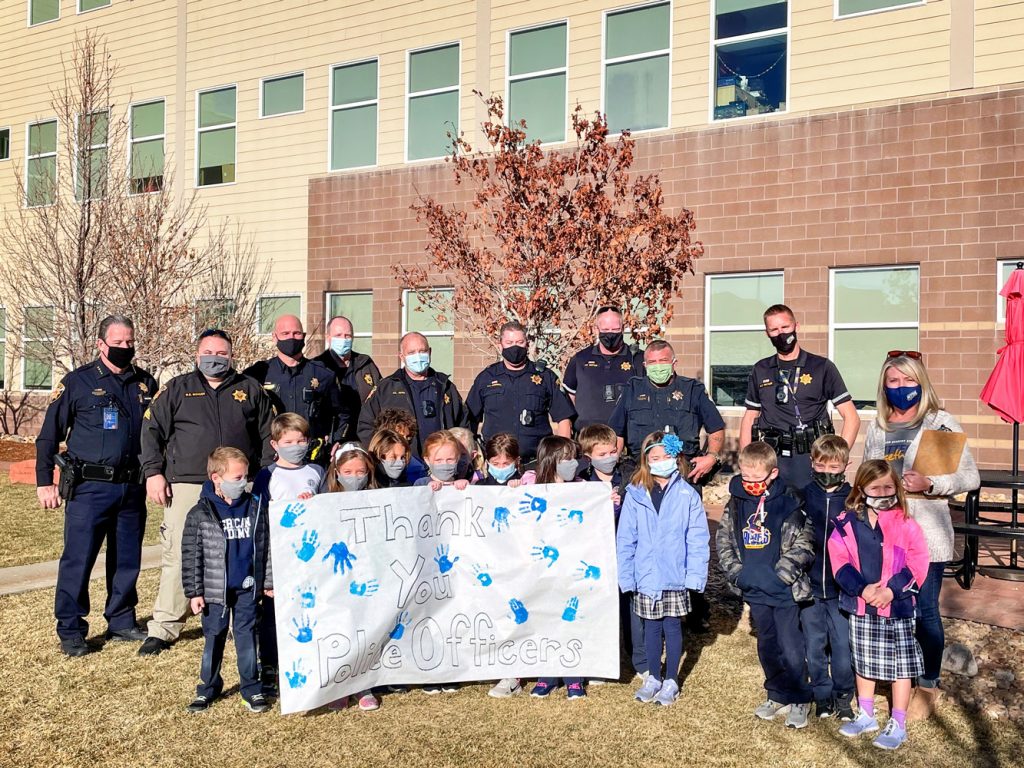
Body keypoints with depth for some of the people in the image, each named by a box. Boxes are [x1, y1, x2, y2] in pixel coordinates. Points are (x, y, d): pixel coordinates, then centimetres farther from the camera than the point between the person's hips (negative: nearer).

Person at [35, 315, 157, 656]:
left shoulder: (146, 384, 9)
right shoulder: (77, 382, -1)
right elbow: (49, 435, 1)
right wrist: (44, 481, -3)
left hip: (132, 488, 4)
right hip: (89, 488, -4)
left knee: (127, 561, 11)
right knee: (78, 560, -2)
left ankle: (121, 622, 24)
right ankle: (70, 631, 9)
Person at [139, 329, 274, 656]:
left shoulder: (250, 390, 13)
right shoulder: (177, 389, 11)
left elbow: (268, 434, 15)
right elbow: (152, 430, 8)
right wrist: (153, 472, -2)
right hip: (186, 486, -1)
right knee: (178, 558, -3)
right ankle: (163, 628, 6)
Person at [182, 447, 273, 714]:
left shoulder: (256, 507, 0)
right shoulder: (200, 514, -9)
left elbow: (266, 546, 7)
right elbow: (191, 556, -6)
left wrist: (268, 581, 8)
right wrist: (194, 592, -7)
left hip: (248, 588, 2)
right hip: (216, 589, -2)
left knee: (247, 635, 7)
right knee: (214, 637, 9)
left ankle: (251, 687, 17)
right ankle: (208, 688, 24)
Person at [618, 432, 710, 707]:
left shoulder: (688, 495, -7)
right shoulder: (635, 495, -4)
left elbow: (698, 538, -6)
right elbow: (625, 539, -2)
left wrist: (695, 575, -12)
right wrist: (626, 576, -4)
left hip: (675, 577, -1)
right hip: (646, 577, 1)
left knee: (672, 627, 11)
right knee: (651, 628, 14)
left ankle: (671, 680, 26)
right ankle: (653, 677, 31)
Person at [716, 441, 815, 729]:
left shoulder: (787, 505, -14)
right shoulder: (735, 504, 1)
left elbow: (803, 546, -13)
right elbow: (723, 541, 8)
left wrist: (778, 574, -18)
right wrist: (736, 572, -3)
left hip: (785, 591, -5)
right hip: (755, 591, 5)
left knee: (791, 648, -1)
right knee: (767, 646, 17)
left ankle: (799, 701, 17)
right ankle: (777, 695, 33)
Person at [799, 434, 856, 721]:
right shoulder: (803, 497, -1)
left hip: (840, 588, -1)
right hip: (808, 586, 1)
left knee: (843, 644, 4)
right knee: (814, 645, 11)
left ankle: (843, 696, 24)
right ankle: (823, 695, 27)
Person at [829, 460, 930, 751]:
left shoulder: (906, 525, -10)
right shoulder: (846, 523, -4)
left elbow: (917, 566, -12)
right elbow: (840, 562, -6)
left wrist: (891, 590, -21)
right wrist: (862, 589, -19)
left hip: (898, 608, -3)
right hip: (860, 607, 3)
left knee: (900, 665, 7)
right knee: (863, 663, 17)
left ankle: (898, 725, 21)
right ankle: (866, 716, 34)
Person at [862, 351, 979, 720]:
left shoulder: (942, 424, -2)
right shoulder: (876, 428, 12)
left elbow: (971, 476, -7)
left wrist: (929, 484, -21)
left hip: (925, 534, -4)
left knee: (924, 610, 1)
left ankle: (928, 686, 18)